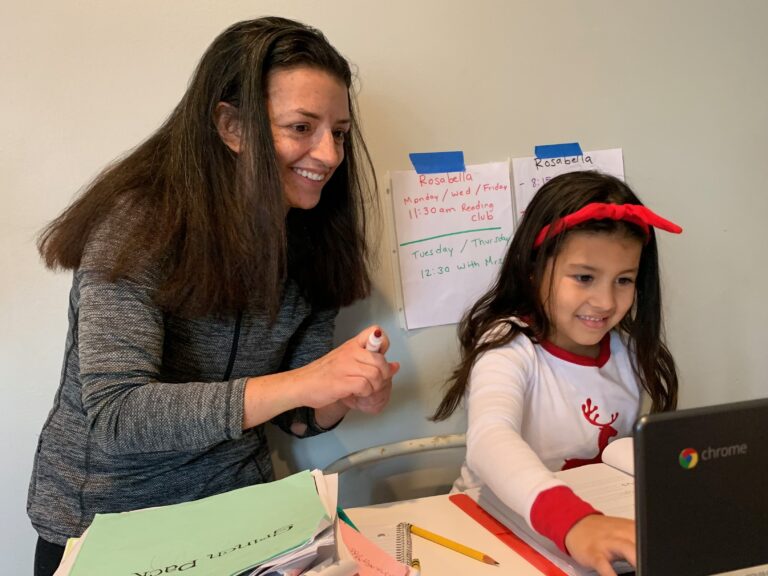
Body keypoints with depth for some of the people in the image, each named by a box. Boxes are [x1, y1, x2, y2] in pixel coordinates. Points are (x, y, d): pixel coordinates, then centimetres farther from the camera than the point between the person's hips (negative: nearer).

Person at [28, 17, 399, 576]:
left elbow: (298, 417, 2)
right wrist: (299, 382, -35)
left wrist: (344, 397, -19)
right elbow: (114, 416, -28)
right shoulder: (139, 224, -20)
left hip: (236, 514, 4)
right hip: (101, 527, -3)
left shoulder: (311, 243, -5)